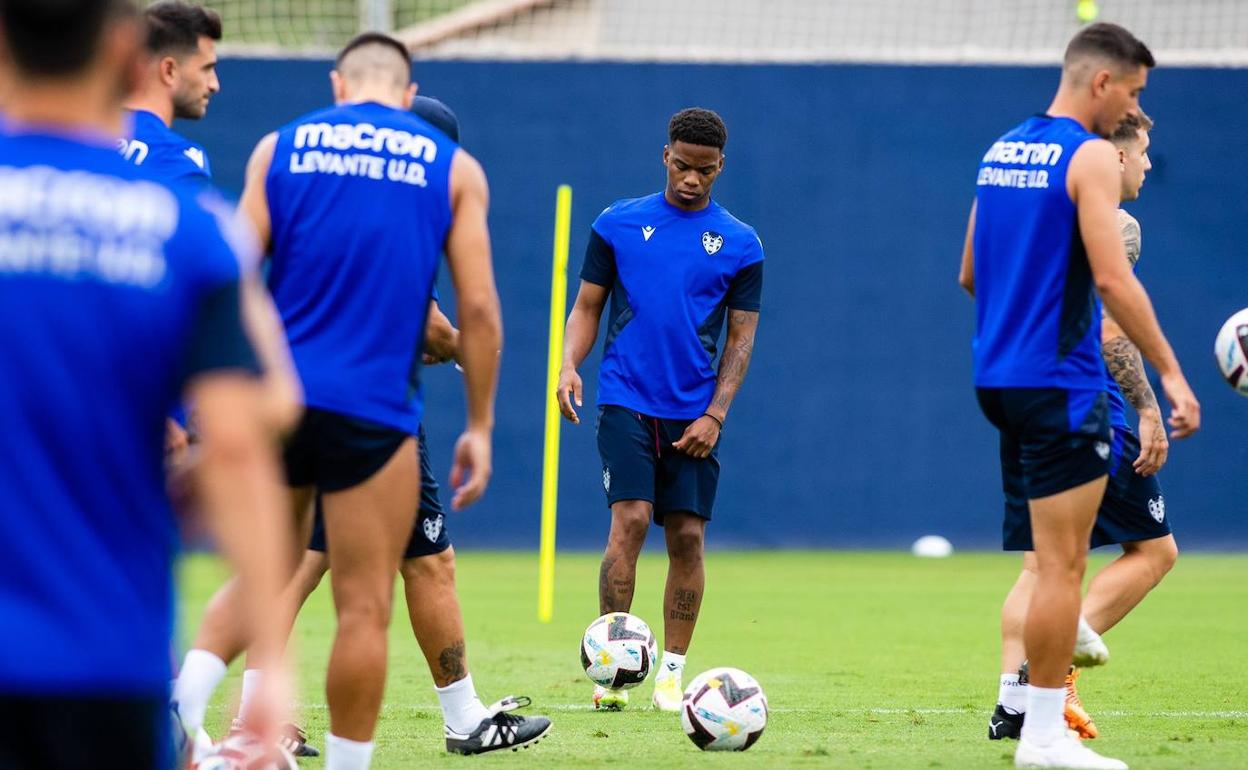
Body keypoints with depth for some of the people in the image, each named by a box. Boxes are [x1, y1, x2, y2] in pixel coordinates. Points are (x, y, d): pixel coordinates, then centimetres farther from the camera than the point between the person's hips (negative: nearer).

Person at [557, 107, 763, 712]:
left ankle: (671, 672, 10)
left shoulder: (739, 244, 5)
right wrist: (570, 364, -8)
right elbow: (588, 306, 10)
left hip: (694, 415, 1)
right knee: (630, 520, -15)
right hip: (626, 401, -1)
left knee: (687, 538, 0)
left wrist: (714, 414, -5)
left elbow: (740, 339, 6)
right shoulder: (618, 224, 5)